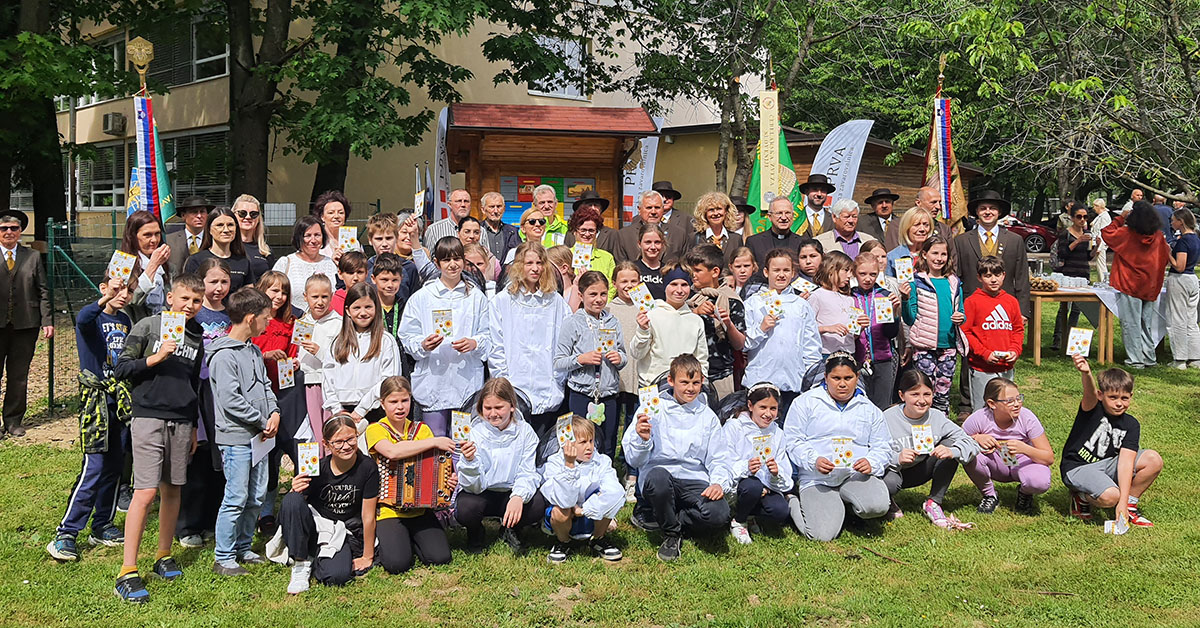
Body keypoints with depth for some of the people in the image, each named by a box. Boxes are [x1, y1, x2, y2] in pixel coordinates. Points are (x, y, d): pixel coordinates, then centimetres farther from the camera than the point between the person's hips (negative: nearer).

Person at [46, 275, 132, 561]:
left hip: (121, 401, 7)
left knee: (114, 467, 11)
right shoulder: (93, 318, -9)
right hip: (97, 400, -7)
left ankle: (102, 526, 23)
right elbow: (83, 319, -35)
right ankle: (65, 534, -5)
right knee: (94, 469, -11)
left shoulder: (125, 321, 11)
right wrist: (105, 299, -52)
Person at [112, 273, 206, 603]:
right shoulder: (148, 326, -2)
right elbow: (121, 369, -5)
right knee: (146, 492, -11)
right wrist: (155, 358, -17)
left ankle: (164, 556, 25)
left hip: (181, 422, 5)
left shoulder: (197, 338, 13)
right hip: (149, 417, -5)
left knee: (172, 489, 10)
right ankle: (127, 572, -7)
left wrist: (193, 426, 23)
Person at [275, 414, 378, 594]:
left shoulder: (367, 468, -12)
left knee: (336, 576, -31)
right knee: (291, 500, -29)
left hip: (345, 534, -1)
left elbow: (368, 516, -7)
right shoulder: (317, 469, -11)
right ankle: (301, 564, -12)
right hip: (314, 528, 1)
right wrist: (296, 492, -29)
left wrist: (367, 556, -1)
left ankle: (318, 559, 7)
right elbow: (294, 507, -6)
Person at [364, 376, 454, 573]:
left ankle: (412, 538, 17)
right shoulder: (375, 430, -5)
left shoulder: (421, 429, 10)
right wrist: (434, 442, -25)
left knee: (440, 557, -15)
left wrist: (449, 480, -17)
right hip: (388, 510, -4)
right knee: (397, 563, -23)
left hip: (420, 509, 4)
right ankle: (383, 541, 12)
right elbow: (392, 451, -27)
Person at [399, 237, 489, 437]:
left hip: (468, 383, 1)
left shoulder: (476, 297, 11)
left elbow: (488, 336, 9)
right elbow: (407, 337, 3)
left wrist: (474, 343, -12)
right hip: (432, 382, -1)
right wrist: (423, 345, -17)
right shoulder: (421, 297, 5)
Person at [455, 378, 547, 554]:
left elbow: (527, 473, -11)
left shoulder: (525, 431, -8)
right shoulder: (474, 432, -15)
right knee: (465, 509, -34)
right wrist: (469, 461, -41)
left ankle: (510, 530, 7)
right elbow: (474, 487, -19)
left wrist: (519, 497, -34)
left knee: (538, 505, -28)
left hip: (510, 494, 2)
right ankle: (475, 533, 5)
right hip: (480, 494, -1)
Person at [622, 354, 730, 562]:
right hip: (660, 473, -2)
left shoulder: (707, 416, 13)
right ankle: (672, 534, -10)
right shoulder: (652, 409, 3)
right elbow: (634, 460, -1)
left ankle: (655, 516, -2)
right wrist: (642, 439, -23)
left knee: (719, 514, -30)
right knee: (658, 476, -40)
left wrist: (718, 483, -9)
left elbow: (718, 459, 13)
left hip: (694, 481, 2)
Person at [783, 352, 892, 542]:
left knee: (877, 506, -31)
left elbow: (883, 447, 13)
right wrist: (814, 460, -18)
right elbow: (793, 441, 0)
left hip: (856, 474, 3)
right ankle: (796, 503, 12)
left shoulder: (869, 409, 16)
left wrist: (871, 463, -10)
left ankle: (848, 504, 6)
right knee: (823, 534, -22)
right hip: (817, 479, -2)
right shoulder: (806, 402, 5)